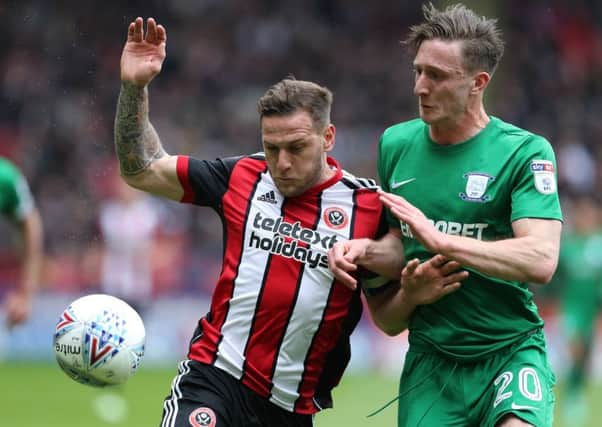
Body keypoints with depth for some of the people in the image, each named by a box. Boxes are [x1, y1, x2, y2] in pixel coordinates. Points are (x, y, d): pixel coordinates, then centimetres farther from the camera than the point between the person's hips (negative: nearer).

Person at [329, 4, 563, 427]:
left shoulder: (526, 152, -10)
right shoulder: (396, 143, 6)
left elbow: (541, 260, -21)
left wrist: (440, 240, -25)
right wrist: (367, 249, -3)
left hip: (510, 351, -5)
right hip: (431, 357, 5)